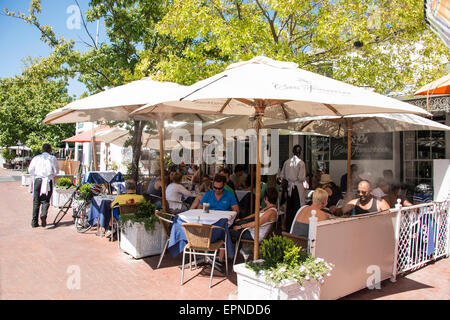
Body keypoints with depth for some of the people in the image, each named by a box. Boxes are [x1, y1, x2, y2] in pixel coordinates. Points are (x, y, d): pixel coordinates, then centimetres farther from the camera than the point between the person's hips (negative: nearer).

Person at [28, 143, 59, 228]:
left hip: (37, 180, 2)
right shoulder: (52, 158, 1)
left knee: (36, 201, 9)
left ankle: (34, 222, 12)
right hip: (48, 181, -2)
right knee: (45, 201, 3)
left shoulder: (36, 158, 6)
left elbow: (30, 170, 3)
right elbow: (56, 171, 1)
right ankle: (43, 215, -25)